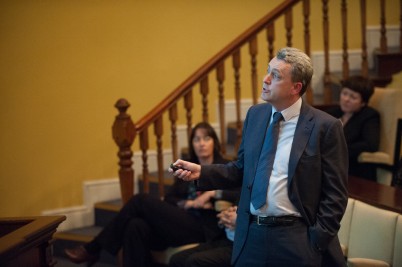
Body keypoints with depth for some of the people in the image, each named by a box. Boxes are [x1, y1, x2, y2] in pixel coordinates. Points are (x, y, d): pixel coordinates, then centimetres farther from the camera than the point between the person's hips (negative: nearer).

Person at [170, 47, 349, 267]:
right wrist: (201, 172, 0)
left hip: (296, 240, -5)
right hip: (252, 235, 5)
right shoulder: (255, 115, 7)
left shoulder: (325, 126, -9)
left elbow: (335, 193, -7)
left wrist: (316, 242, -11)